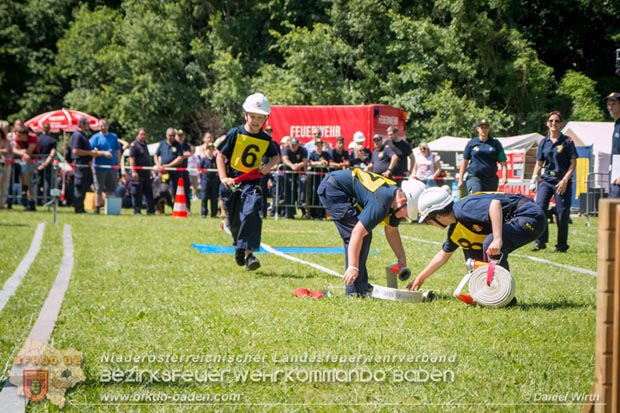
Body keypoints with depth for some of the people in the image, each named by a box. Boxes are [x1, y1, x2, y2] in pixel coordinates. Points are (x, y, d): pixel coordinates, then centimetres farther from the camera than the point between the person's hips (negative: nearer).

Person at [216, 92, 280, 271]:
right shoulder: (235, 134, -5)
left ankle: (248, 253, -23)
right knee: (233, 220, 10)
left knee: (251, 212, -24)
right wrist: (223, 177, -13)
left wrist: (269, 166, -2)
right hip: (232, 181, 0)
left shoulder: (266, 140, 2)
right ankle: (239, 246, 41)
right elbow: (220, 156, -1)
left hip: (252, 182, 0)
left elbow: (276, 156, 21)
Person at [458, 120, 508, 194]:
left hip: (491, 179, 2)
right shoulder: (471, 143, 7)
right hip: (474, 178, -2)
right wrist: (460, 180, 6)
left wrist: (504, 177, -12)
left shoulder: (495, 143, 9)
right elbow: (464, 162, 10)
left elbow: (503, 162, 3)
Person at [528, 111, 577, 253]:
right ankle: (540, 241, -6)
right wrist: (533, 181, 6)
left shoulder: (567, 142, -1)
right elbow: (539, 163, 15)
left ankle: (562, 245, 8)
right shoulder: (544, 142, 10)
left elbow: (573, 163, -3)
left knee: (562, 213, -2)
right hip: (546, 179, 3)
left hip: (562, 181, -3)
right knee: (539, 207, -12)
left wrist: (565, 180, -12)